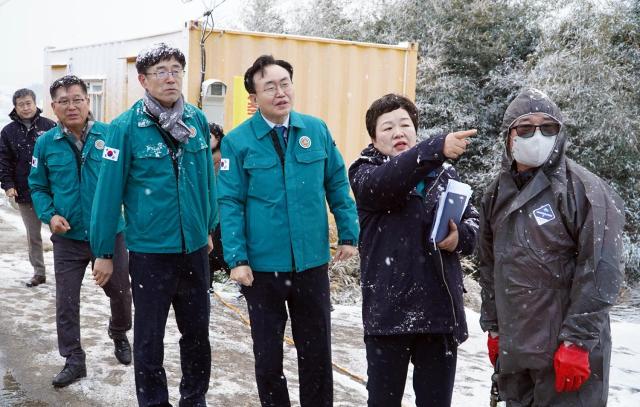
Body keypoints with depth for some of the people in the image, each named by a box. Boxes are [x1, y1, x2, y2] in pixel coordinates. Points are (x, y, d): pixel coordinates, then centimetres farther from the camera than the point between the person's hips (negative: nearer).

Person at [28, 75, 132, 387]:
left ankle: (119, 336, 44)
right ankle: (74, 360, 22)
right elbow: (38, 187, 6)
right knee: (66, 302, 6)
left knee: (120, 292, 16)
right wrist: (49, 216, -10)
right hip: (68, 238, 1)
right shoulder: (46, 143, -3)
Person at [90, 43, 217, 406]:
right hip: (150, 250, -4)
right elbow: (109, 192, -10)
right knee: (150, 337, 9)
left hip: (195, 247, 4)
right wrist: (103, 251, -7)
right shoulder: (126, 127, -12)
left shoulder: (197, 120, 0)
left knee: (198, 332, 16)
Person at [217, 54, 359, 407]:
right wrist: (237, 259, -14)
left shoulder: (317, 130, 0)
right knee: (267, 353, 13)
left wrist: (349, 234, 4)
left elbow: (337, 185, 7)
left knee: (317, 351, 15)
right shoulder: (237, 141, -8)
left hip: (313, 263, 2)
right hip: (262, 266, -2)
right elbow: (230, 204, -8)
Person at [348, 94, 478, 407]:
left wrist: (460, 237, -11)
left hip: (440, 309, 3)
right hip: (388, 310, -2)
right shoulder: (365, 172, -1)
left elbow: (473, 221, 13)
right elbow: (384, 182, -24)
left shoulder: (444, 173, 9)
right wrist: (437, 147, -37)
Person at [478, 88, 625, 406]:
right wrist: (493, 328, 15)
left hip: (568, 351, -6)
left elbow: (600, 272, -15)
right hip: (513, 348, 6)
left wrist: (577, 342, -18)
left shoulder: (585, 190, -9)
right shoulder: (497, 194, 11)